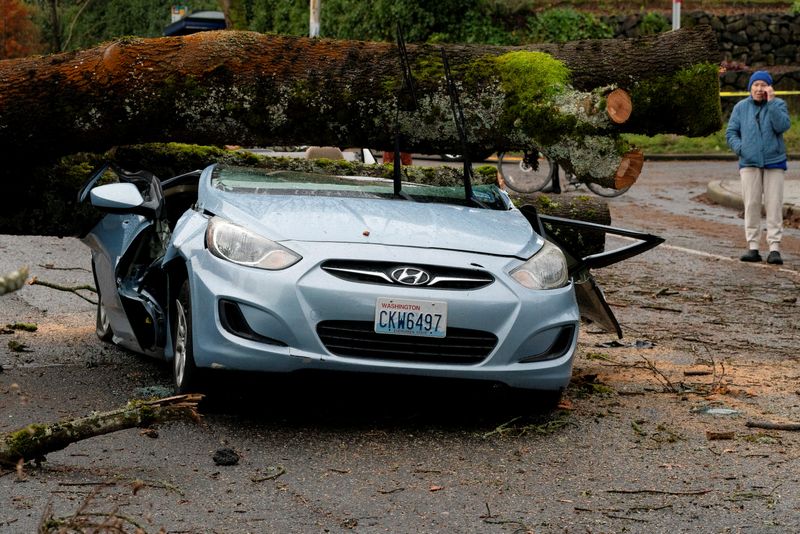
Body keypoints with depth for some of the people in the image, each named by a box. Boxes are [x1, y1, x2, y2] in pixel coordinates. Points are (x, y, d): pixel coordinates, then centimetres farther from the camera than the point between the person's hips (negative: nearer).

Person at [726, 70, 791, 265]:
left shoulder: (778, 105, 2)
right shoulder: (741, 107, 7)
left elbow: (783, 126, -15)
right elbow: (730, 133, 8)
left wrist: (771, 102, -18)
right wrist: (740, 148, -9)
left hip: (774, 162, -1)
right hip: (750, 163, 2)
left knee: (774, 205, -5)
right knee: (751, 204, -1)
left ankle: (774, 248, -6)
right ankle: (753, 247, 2)